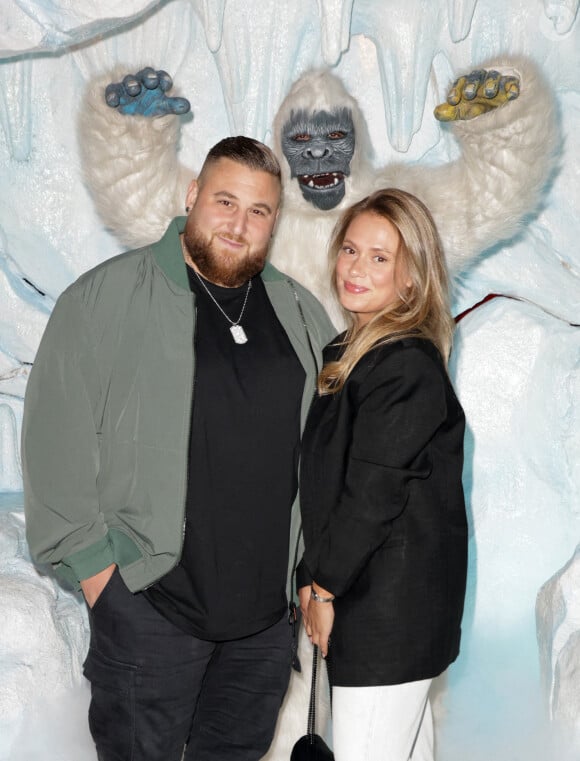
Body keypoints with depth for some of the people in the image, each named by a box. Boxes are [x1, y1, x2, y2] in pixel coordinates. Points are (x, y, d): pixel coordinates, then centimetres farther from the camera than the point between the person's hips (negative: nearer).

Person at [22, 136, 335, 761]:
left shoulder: (298, 310, 9)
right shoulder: (106, 296, -7)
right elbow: (58, 435, -9)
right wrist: (90, 560, -11)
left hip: (270, 597, 5)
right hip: (149, 595, -4)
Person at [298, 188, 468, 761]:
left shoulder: (407, 365, -17)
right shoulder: (348, 352, 12)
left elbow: (373, 493, -19)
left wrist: (322, 583, -9)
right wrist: (318, 579, 7)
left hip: (390, 607, -9)